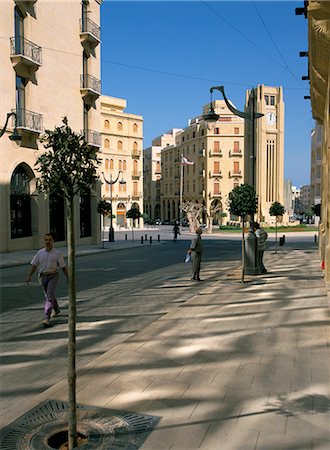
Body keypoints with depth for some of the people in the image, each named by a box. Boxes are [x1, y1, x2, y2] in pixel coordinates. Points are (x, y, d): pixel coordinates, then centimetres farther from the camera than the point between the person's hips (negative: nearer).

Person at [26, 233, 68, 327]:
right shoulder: (40, 253, 2)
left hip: (53, 276, -4)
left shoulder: (57, 253, -5)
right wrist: (29, 276, -7)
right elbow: (34, 265, 3)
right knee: (49, 295, 19)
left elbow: (63, 267, -2)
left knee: (49, 296, -16)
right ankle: (56, 310, 42)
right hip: (43, 276, 4)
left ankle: (47, 317, -18)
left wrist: (68, 278, -1)